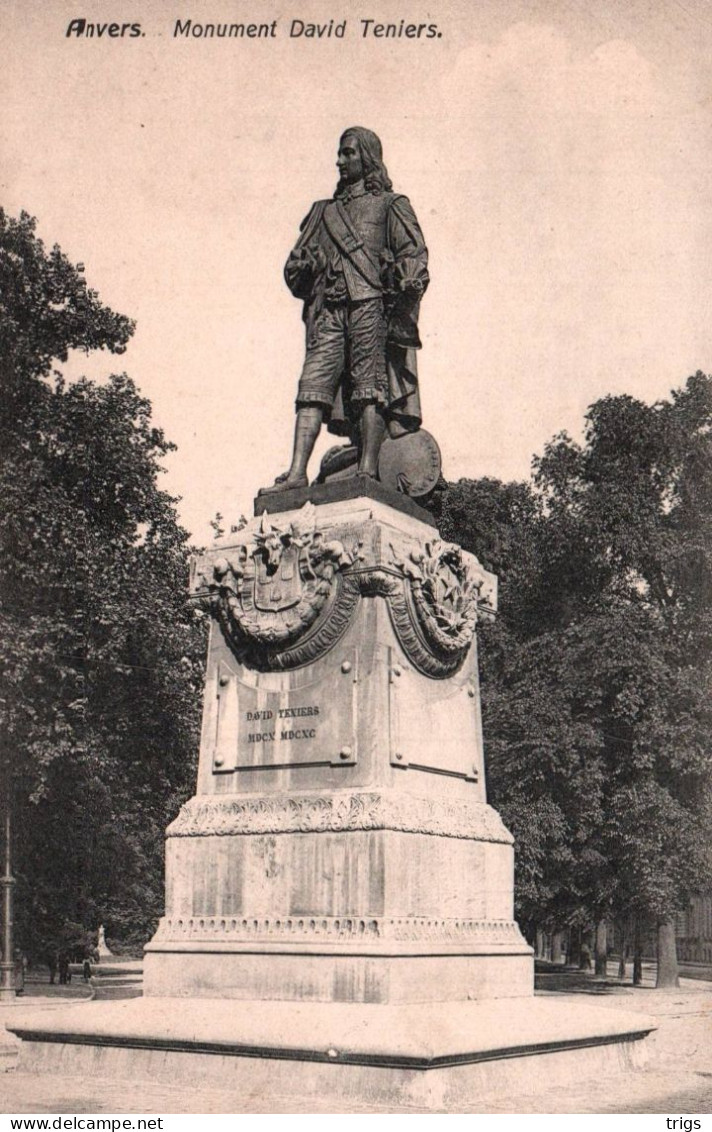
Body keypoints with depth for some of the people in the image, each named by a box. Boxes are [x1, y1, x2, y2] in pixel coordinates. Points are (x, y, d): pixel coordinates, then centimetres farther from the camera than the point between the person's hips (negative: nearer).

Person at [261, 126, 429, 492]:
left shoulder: (389, 204, 14)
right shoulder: (325, 211, 28)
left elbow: (415, 254, 2)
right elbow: (296, 263, 25)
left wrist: (402, 296, -11)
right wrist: (306, 265, 2)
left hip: (370, 302, -4)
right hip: (329, 310, 4)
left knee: (369, 386, -12)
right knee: (313, 385, -9)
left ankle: (368, 469, -16)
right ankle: (297, 472, -16)